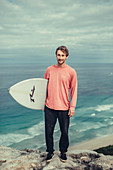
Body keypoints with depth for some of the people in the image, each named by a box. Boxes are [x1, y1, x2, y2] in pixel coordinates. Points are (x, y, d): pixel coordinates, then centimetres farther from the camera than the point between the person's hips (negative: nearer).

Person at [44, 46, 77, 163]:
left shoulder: (71, 72, -2)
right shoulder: (49, 70, 5)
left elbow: (74, 90, 0)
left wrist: (72, 107, -5)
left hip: (64, 108, -2)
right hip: (50, 107, 2)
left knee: (64, 132, 8)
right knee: (48, 131, 7)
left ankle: (63, 152, 31)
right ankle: (50, 152, 28)